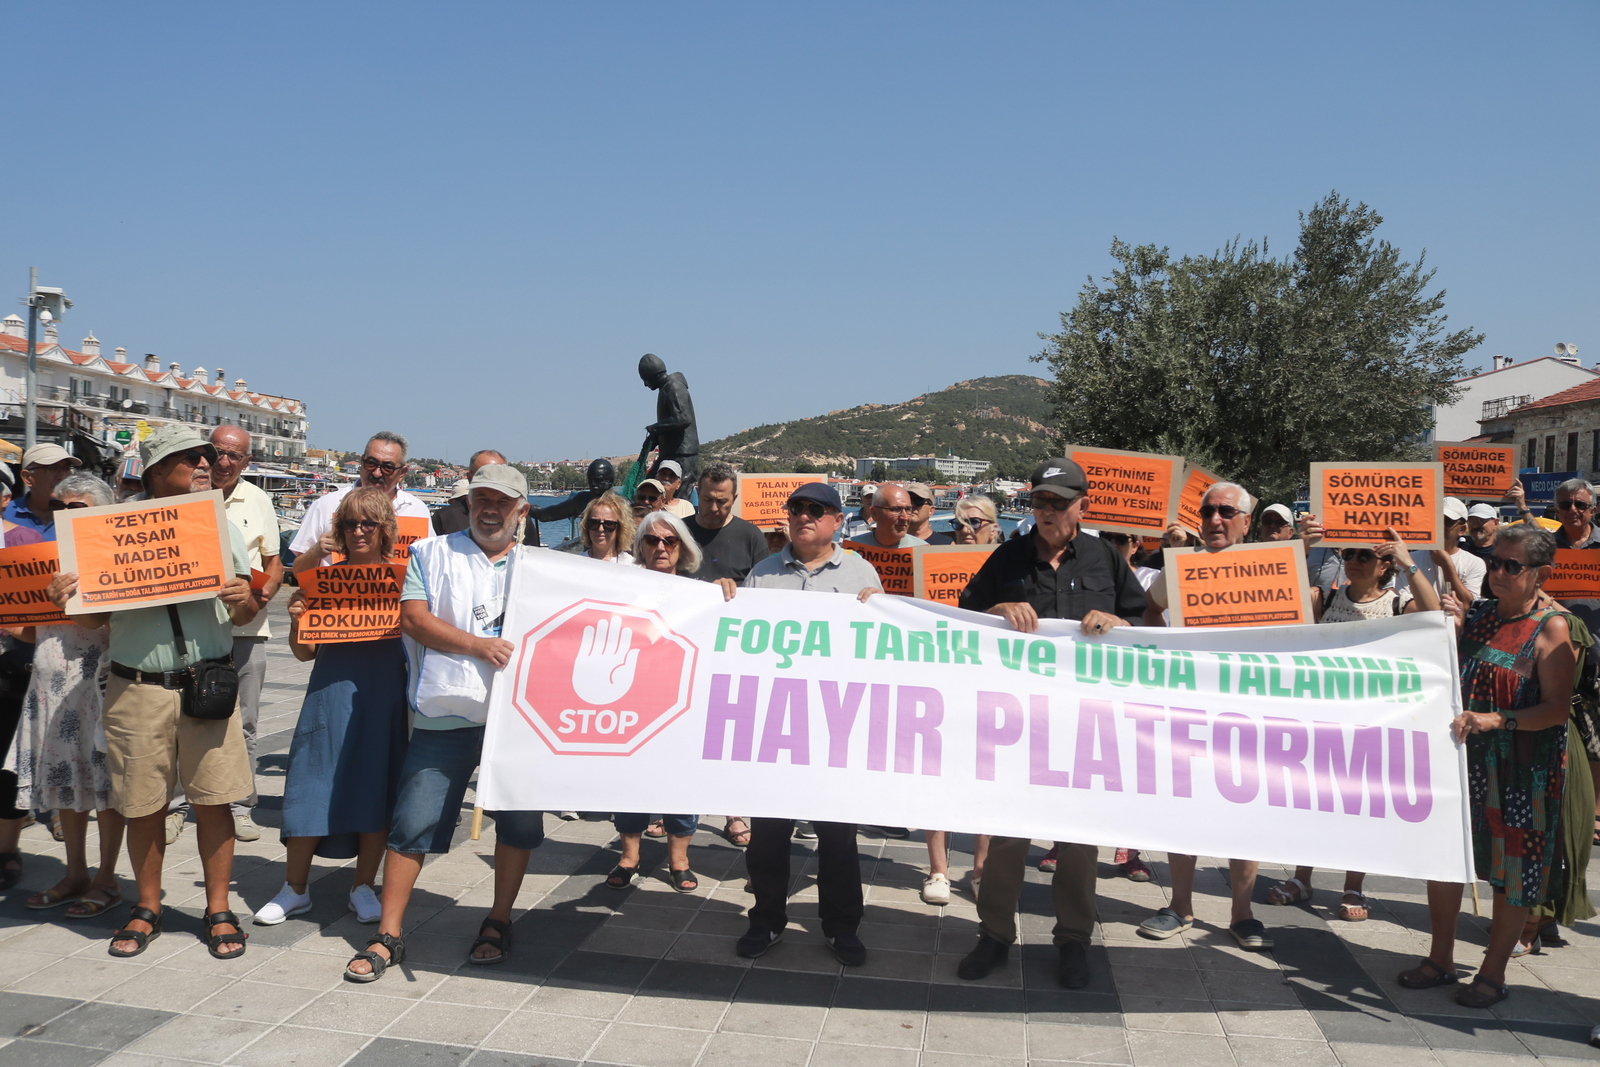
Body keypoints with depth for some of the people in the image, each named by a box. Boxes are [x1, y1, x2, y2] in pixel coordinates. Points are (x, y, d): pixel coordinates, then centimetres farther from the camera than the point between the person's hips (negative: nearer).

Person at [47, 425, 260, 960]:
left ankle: (218, 910, 15)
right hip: (136, 688, 0)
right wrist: (66, 599, -12)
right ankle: (147, 910, 25)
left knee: (213, 799, 2)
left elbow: (245, 615, 11)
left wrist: (243, 601, -12)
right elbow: (96, 617, 8)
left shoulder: (223, 529, 10)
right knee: (143, 806, 8)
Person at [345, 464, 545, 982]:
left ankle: (498, 924, 22)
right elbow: (413, 617, -3)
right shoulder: (432, 554, 11)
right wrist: (477, 646, -13)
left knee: (518, 821, 5)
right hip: (446, 713, -1)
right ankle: (388, 936, 7)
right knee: (412, 823, -3)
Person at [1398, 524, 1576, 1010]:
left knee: (1513, 869, 4)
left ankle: (1493, 972, 20)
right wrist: (1449, 631, -4)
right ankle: (1440, 960, 26)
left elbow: (1557, 709, -17)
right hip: (1462, 760, 6)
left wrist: (1497, 720, -29)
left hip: (1521, 771, -6)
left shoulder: (1551, 628, -10)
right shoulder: (1478, 614, 7)